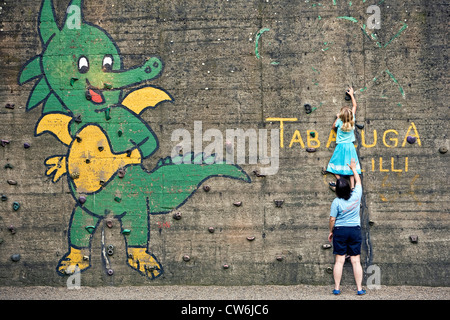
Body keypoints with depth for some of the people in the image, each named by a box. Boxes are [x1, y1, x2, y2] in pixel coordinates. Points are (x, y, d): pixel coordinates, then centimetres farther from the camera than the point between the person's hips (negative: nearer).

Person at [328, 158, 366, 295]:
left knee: (339, 260, 2)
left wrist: (331, 231, 8)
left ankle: (337, 288, 4)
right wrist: (353, 168, 28)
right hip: (355, 231, 2)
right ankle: (359, 288, 5)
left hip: (340, 231, -2)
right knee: (356, 261, 4)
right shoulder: (356, 196, -3)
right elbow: (358, 182, 15)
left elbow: (332, 219, -7)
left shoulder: (336, 202, -11)